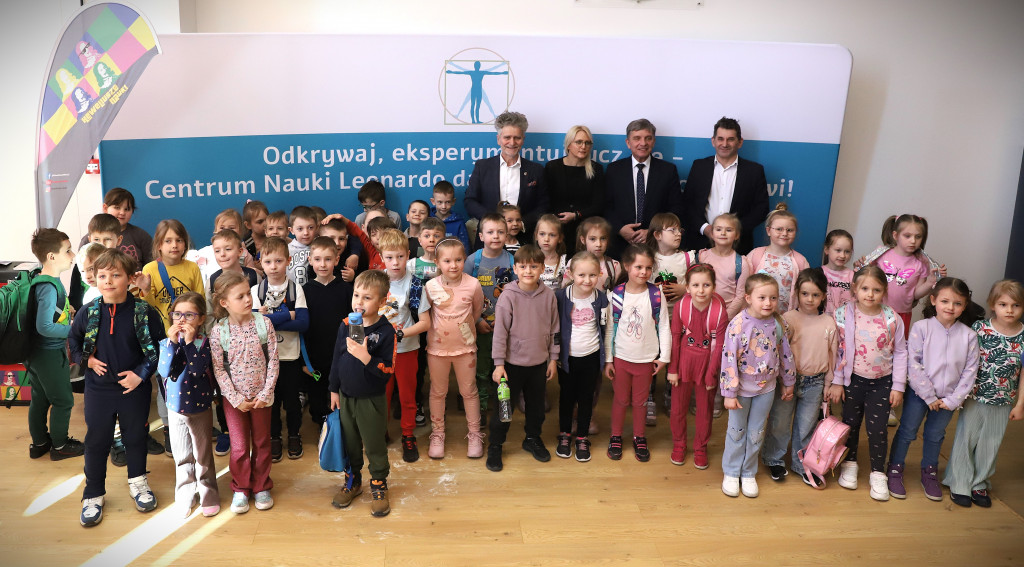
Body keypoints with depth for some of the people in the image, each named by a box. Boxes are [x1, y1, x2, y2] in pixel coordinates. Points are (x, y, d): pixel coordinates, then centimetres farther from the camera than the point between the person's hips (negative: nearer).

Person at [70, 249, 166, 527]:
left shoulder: (145, 312, -12)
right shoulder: (87, 313, -5)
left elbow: (159, 348, -7)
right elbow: (72, 342, 10)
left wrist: (141, 373, -13)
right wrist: (87, 360, -7)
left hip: (134, 388, -1)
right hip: (98, 389, 1)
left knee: (135, 437, 14)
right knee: (96, 441, 10)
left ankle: (137, 483, 36)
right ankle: (93, 494, 25)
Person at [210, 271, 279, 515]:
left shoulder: (264, 323, -10)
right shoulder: (218, 331, -11)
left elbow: (273, 361, -6)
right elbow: (218, 369, -7)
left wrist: (265, 394, -10)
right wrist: (236, 399, -12)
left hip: (261, 396, 1)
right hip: (234, 398, -1)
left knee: (262, 444, 13)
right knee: (239, 447, 6)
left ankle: (262, 487, 31)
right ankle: (240, 489, 27)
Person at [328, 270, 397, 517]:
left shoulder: (385, 331, -18)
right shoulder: (345, 326, -3)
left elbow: (388, 371, -21)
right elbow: (336, 360, 7)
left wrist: (365, 357, -34)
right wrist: (334, 390, 10)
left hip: (371, 399, -4)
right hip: (346, 397, 4)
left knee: (375, 445, 10)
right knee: (350, 442, 20)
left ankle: (379, 485, 30)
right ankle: (353, 480, 40)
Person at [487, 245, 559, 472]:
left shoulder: (548, 295, -4)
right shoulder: (508, 296, -13)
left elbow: (554, 329, 5)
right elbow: (500, 332, -11)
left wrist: (553, 358, 7)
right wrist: (499, 364, -12)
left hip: (539, 362, 3)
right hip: (513, 362, -3)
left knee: (536, 405, 18)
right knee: (504, 407, 7)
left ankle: (533, 439, 40)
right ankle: (494, 447, 23)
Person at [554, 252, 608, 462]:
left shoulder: (601, 298, -5)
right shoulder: (560, 296, -11)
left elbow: (604, 328, 5)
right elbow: (554, 328, -3)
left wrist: (605, 358, 7)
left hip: (591, 357, 1)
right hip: (567, 356, -1)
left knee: (586, 397, 11)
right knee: (566, 396, 13)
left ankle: (582, 438, 27)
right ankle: (564, 435, 31)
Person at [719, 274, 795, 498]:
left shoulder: (778, 324, -7)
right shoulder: (738, 324, -20)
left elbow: (786, 354, 5)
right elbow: (729, 359, -19)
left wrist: (788, 382, 11)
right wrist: (729, 393, -19)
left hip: (766, 388, 3)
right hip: (742, 388, -3)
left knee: (756, 433, 15)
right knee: (737, 431, 13)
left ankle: (748, 474, 32)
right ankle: (731, 473, 29)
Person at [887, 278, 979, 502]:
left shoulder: (968, 335, -5)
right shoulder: (921, 328, -12)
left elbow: (970, 371, -3)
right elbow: (913, 364, -14)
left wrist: (953, 400, -9)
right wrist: (929, 396, -14)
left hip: (948, 398, 2)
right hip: (918, 393, -2)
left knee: (935, 435, 17)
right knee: (907, 431, 7)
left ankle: (929, 472, 36)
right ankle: (895, 470, 23)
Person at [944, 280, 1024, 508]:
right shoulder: (980, 328, -12)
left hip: (1002, 403, 2)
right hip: (975, 397, -2)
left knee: (990, 445, 15)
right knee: (965, 440, 8)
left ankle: (979, 484, 32)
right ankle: (960, 484, 22)